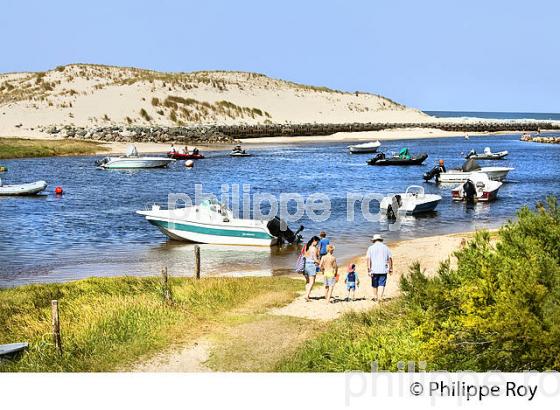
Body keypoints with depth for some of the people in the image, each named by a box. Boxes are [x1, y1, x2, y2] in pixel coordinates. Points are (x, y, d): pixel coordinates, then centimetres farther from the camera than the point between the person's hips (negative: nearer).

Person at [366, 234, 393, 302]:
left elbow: (368, 259, -6)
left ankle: (375, 298, 27)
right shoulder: (385, 247, 7)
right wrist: (390, 269, 11)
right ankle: (380, 298, -20)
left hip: (374, 270, 0)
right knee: (382, 284, -5)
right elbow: (390, 258, 5)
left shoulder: (371, 248, 3)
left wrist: (369, 270, -6)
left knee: (375, 285, 15)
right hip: (383, 270, 0)